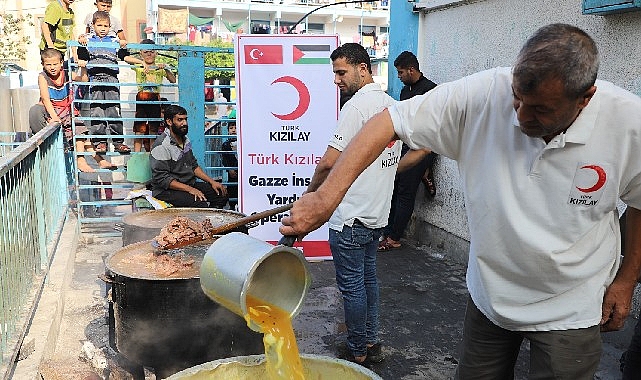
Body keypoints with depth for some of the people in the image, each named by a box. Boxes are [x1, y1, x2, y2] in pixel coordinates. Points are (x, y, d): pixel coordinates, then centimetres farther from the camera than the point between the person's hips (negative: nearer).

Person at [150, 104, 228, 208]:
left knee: (222, 194, -4)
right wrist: (189, 189, -27)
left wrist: (211, 181, 6)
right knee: (201, 203, -32)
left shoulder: (185, 140, 12)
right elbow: (162, 178, -21)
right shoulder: (161, 146, -16)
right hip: (167, 191, -9)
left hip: (190, 184, 9)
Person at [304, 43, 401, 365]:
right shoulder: (393, 104, 10)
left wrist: (311, 192, -4)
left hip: (351, 215, -9)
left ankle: (356, 352, 16)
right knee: (368, 277, 18)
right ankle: (371, 344, 29)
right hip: (378, 212, 9)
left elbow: (329, 163, -20)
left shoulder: (357, 105, -17)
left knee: (352, 285, 3)